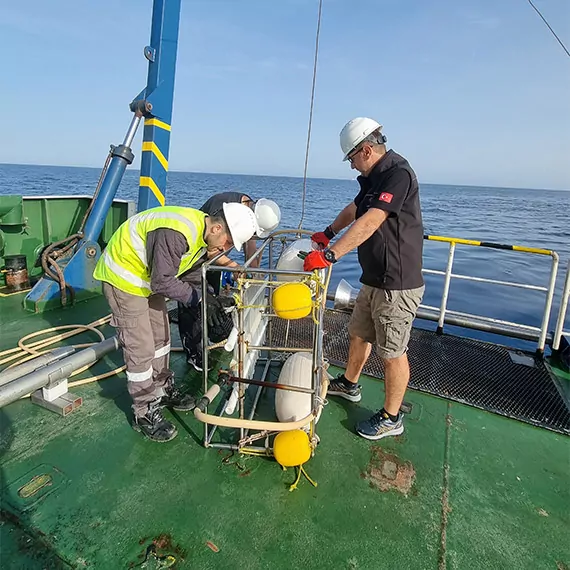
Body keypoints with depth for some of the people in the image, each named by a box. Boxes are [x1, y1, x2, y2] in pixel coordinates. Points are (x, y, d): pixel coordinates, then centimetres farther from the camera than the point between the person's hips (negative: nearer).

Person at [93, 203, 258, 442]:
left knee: (160, 337, 17)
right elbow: (162, 282, -30)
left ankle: (162, 390, 36)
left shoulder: (202, 228, -6)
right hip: (123, 276, -9)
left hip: (149, 276, 9)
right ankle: (145, 413, 12)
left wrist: (214, 299, -7)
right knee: (141, 349, -4)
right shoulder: (175, 234, -36)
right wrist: (199, 297, -25)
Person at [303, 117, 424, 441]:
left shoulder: (398, 174, -19)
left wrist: (330, 254, -34)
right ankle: (349, 384, 46)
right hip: (374, 280, 10)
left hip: (398, 284, -10)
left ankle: (391, 418, 23)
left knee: (393, 352, 4)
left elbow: (369, 223, -30)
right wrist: (328, 233, 36)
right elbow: (354, 210, 28)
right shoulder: (375, 178, 12)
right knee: (359, 333, 23)